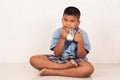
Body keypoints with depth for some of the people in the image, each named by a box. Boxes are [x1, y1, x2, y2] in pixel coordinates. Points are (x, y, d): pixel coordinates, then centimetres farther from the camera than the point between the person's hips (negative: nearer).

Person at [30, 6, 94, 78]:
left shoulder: (82, 34, -9)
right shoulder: (58, 32, -5)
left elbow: (81, 57, -11)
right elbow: (57, 54, -9)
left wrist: (80, 42, -26)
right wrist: (62, 38, -20)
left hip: (75, 61, -1)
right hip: (59, 59, 2)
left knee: (89, 68, -38)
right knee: (33, 59, -17)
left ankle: (51, 72, -30)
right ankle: (64, 67, -24)